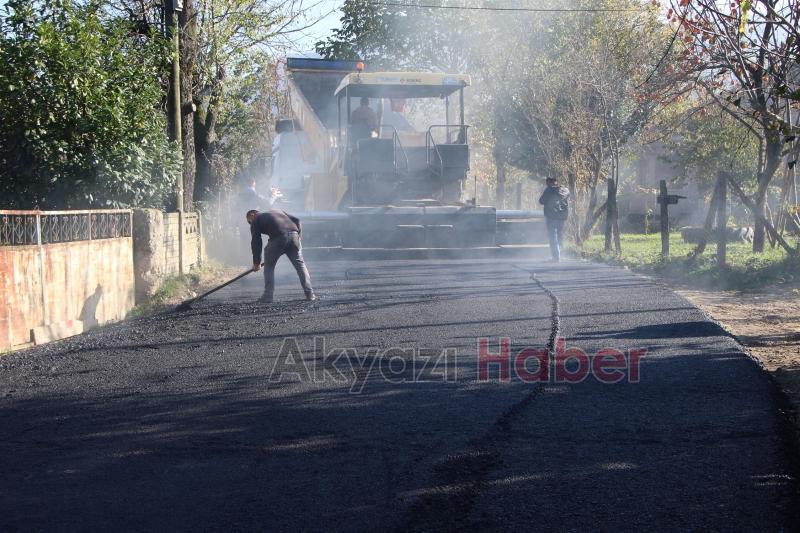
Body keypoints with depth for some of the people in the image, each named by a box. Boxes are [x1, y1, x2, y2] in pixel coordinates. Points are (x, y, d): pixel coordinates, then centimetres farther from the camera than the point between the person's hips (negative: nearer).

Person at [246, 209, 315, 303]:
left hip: (278, 237, -4)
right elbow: (296, 220, 24)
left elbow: (256, 242, 16)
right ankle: (310, 294, 5)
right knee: (300, 264, 11)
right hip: (293, 234, 4)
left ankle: (267, 296, 10)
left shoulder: (256, 221, 22)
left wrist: (256, 263, 21)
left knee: (269, 266, 13)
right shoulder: (277, 211, 36)